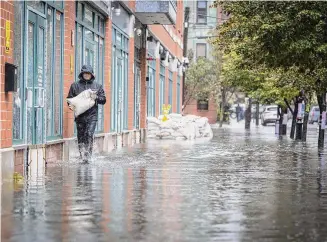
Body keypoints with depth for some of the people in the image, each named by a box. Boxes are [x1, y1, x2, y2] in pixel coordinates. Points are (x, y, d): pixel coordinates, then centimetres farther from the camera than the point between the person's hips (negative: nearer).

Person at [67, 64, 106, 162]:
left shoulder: (97, 86, 12)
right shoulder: (75, 85, 11)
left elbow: (103, 100, 12)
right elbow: (70, 98, 13)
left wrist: (96, 97, -8)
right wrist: (71, 105, -8)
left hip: (92, 115, -1)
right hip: (80, 115, 1)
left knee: (89, 134, -15)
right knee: (81, 136, 3)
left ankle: (87, 155, -12)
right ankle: (82, 155, 11)